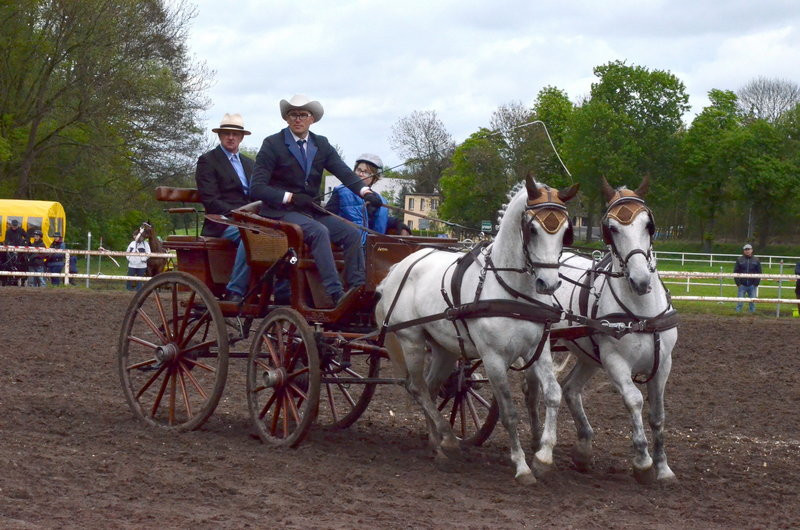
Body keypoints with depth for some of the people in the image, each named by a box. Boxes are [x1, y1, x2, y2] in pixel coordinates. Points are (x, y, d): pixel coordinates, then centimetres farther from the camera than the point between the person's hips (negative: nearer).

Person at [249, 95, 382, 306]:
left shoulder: (321, 144, 11)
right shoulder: (272, 144, -4)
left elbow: (344, 173, -2)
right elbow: (257, 188, -10)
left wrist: (365, 191, -21)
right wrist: (291, 198, -19)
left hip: (312, 211, 6)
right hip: (281, 212, -6)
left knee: (352, 233, -12)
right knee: (319, 231, -32)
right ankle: (335, 294, -36)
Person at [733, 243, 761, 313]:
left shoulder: (756, 260, 6)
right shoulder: (739, 259, 4)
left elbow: (759, 273, 7)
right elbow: (735, 272, 4)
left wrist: (756, 283, -4)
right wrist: (738, 282, -6)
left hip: (752, 285, 1)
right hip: (742, 285, -1)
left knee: (752, 301, 5)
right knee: (740, 301, 0)